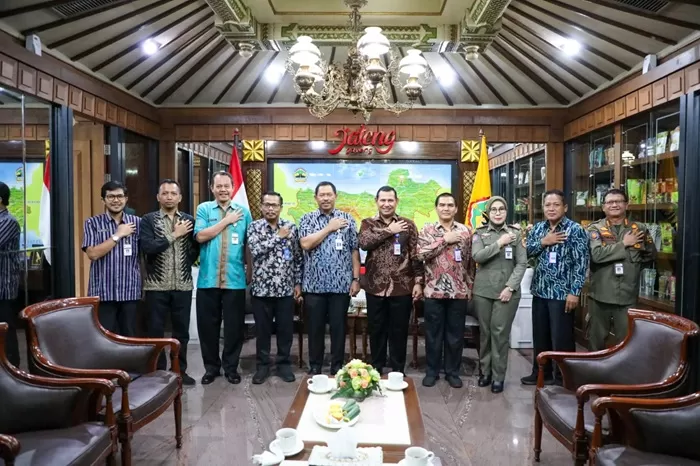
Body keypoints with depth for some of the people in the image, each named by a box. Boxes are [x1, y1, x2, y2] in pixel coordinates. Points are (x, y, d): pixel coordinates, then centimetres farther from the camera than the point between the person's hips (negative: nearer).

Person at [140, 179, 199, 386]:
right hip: (156, 285, -2)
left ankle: (180, 370, 22)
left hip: (183, 285, 2)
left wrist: (185, 265, -3)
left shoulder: (189, 221, 7)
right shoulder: (148, 220, -1)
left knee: (182, 330, 9)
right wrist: (174, 235, -14)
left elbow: (196, 249, 8)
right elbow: (147, 247, -16)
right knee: (156, 330, 6)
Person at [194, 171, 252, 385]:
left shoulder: (243, 211, 7)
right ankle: (211, 366, 26)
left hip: (235, 279, 1)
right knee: (208, 324, 8)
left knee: (234, 325, 7)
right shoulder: (204, 209, 4)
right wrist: (226, 221, -10)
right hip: (208, 278, 0)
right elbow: (200, 236, -11)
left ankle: (231, 366, 24)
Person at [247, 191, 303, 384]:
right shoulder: (254, 227, 0)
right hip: (261, 288, -1)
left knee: (286, 329, 9)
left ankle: (284, 364, 24)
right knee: (262, 329, 9)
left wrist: (298, 283, 4)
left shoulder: (291, 227, 4)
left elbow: (298, 258, 7)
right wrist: (278, 236, -15)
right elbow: (255, 250, -18)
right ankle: (263, 365, 24)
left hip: (286, 288, 1)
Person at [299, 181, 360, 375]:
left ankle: (337, 367, 22)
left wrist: (356, 279, -1)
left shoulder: (347, 219, 5)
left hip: (341, 284, 0)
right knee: (315, 328, 9)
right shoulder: (307, 219, 4)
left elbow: (354, 251, 4)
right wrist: (329, 228, -10)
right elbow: (306, 244, -12)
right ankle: (315, 366, 24)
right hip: (314, 284, 0)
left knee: (338, 327, 8)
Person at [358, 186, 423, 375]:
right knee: (376, 330, 12)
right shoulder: (368, 223, 5)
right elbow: (364, 243, -16)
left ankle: (398, 371, 24)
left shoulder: (408, 224, 4)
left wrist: (418, 282, -4)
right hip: (376, 287, 1)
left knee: (399, 331, 9)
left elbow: (416, 256, 2)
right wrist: (389, 230, -14)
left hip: (402, 288, 0)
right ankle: (376, 369, 27)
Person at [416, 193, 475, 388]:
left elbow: (470, 261, 9)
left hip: (459, 292, 1)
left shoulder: (465, 231, 6)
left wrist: (470, 287, 6)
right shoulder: (427, 230, 1)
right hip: (434, 291, -1)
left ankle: (453, 372, 24)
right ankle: (432, 371, 22)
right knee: (433, 333, 7)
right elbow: (421, 254, -14)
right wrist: (445, 240, -14)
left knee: (456, 334, 9)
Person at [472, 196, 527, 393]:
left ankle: (498, 376, 10)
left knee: (500, 332, -2)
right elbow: (477, 257, -9)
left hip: (507, 290, -1)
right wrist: (499, 243, -14)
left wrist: (510, 287, -10)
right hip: (483, 290, 1)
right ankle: (485, 371, 23)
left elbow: (522, 263, -1)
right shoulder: (480, 233, 6)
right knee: (485, 331, 8)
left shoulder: (515, 233, 4)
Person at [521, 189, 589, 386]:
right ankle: (541, 373, 30)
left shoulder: (575, 230, -8)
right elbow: (526, 252, 5)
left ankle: (564, 377, 18)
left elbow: (581, 263, -13)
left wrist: (574, 292, -17)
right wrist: (543, 242, -11)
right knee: (540, 335, 15)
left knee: (561, 338, 2)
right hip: (539, 291, 6)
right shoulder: (537, 228, 9)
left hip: (562, 293, -6)